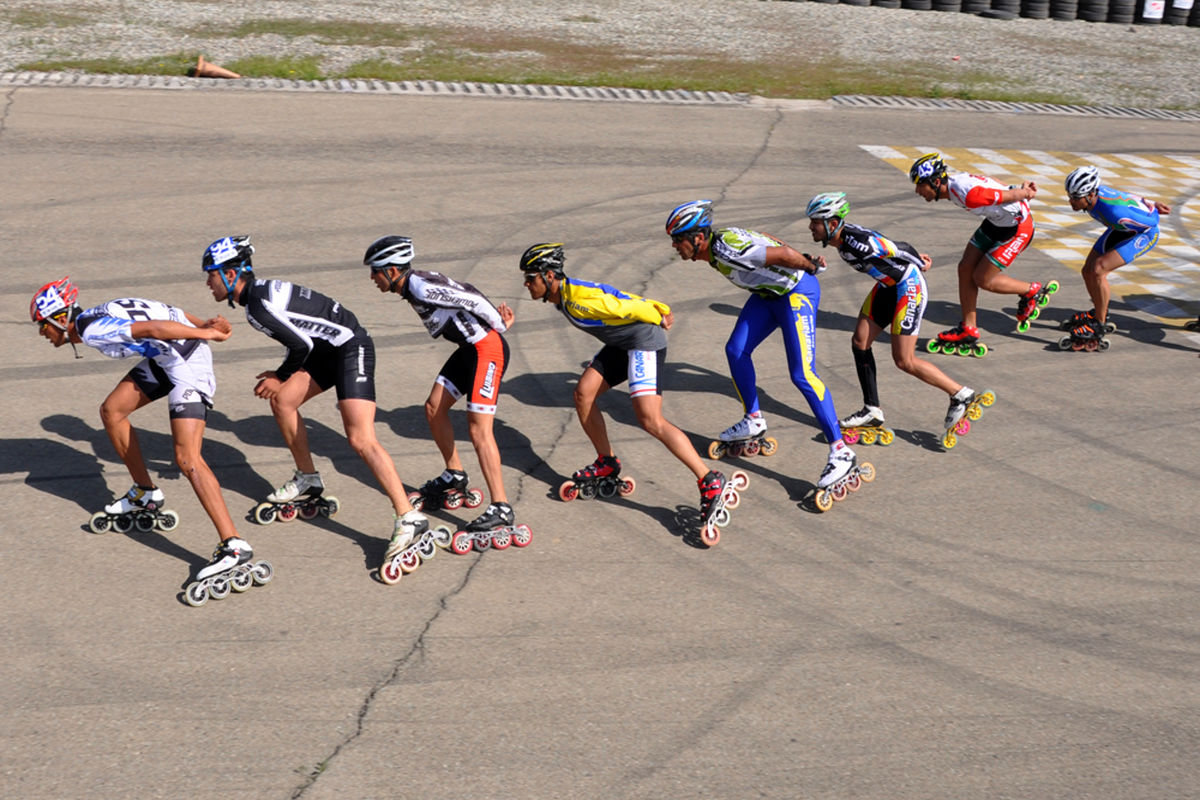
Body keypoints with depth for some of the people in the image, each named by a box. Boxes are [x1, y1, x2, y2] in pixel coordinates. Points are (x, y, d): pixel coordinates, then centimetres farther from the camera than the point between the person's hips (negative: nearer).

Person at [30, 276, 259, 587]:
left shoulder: (90, 329, -14)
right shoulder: (95, 319, 15)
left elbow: (151, 328, -25)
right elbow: (167, 313, 12)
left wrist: (204, 333, -25)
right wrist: (204, 324, 4)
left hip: (188, 361, -11)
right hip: (165, 358, 11)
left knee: (187, 459, -17)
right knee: (111, 410, 19)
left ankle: (234, 546, -21)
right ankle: (145, 494, 32)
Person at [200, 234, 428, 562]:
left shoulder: (259, 305, -17)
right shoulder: (261, 291, 12)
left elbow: (301, 344, -18)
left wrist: (280, 377, -2)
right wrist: (281, 376, 15)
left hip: (351, 348, -10)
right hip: (329, 349, 11)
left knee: (361, 440, -18)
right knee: (281, 400, 13)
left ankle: (408, 518, -20)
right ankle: (307, 479, 29)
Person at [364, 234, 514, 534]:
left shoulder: (421, 287, -21)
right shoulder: (412, 287, 10)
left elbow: (472, 299, -24)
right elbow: (459, 292, 17)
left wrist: (500, 327, -11)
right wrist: (497, 322, 15)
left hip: (488, 349, -10)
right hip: (468, 348, 10)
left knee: (478, 428, -14)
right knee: (434, 409, 15)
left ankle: (501, 509, -11)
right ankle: (454, 477, 32)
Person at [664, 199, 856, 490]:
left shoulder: (727, 249, -31)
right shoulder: (713, 245, -2)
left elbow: (784, 254, -29)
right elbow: (761, 239, 11)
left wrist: (811, 267, -10)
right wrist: (805, 259, 15)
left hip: (797, 291, -10)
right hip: (768, 292, 10)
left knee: (802, 374, -15)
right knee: (736, 350, 11)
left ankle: (841, 452, -12)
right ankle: (753, 421, 28)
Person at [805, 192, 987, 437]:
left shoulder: (859, 242, -32)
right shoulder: (840, 238, -4)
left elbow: (902, 248, -19)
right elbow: (882, 241, 9)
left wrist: (920, 264, -3)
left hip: (909, 287, -10)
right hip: (888, 286, 10)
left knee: (904, 361, -6)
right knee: (859, 342, 6)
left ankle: (961, 395, 11)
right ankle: (872, 412, 16)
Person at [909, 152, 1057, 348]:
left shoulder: (969, 194, -35)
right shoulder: (952, 183, -6)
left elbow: (1011, 195, -23)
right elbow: (989, 183, 8)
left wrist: (1026, 193, -1)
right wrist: (1023, 187, 16)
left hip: (1018, 227, -9)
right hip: (995, 221, 9)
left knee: (982, 279, -3)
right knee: (965, 269, 4)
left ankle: (1033, 291, 19)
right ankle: (968, 329, 14)